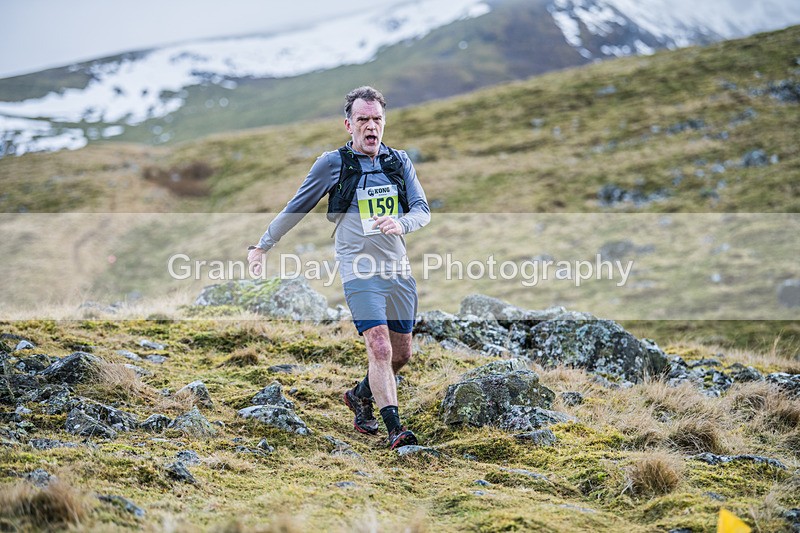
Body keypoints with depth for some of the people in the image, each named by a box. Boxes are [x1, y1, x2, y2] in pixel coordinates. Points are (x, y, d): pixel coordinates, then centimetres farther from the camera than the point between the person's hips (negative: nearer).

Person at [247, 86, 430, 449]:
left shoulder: (400, 162, 10)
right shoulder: (333, 163, 0)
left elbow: (423, 210, 3)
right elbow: (296, 208, 10)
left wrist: (400, 223, -20)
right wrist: (263, 246, 16)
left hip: (399, 270, 5)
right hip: (360, 270, -4)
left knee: (401, 354, 10)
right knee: (380, 349, -17)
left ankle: (360, 395, 36)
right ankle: (395, 428, -14)